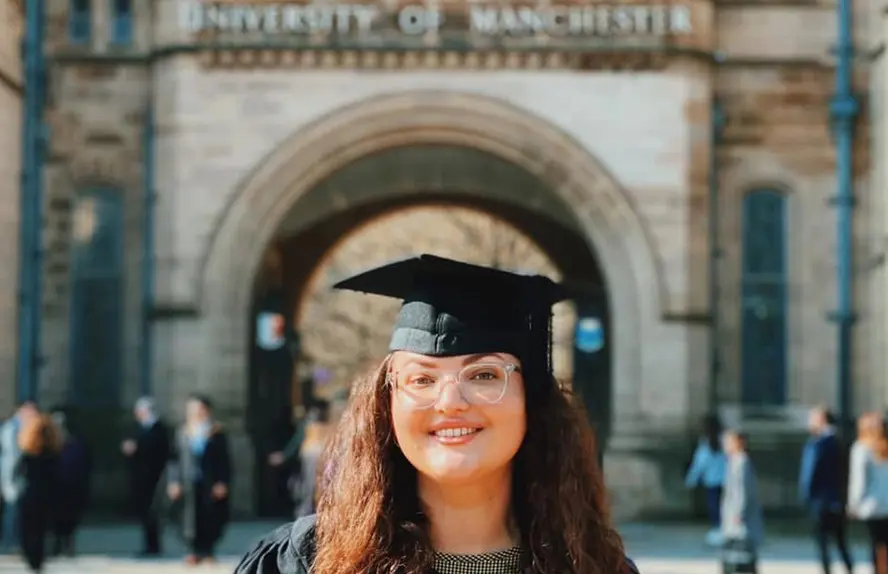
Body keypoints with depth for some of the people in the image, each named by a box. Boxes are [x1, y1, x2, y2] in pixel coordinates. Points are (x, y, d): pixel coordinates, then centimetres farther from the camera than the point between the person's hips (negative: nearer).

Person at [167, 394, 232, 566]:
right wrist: (174, 482, 0)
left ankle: (208, 551, 12)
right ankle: (194, 550, 7)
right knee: (191, 518, -1)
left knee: (210, 517, 0)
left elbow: (225, 460, 0)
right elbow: (176, 460, 6)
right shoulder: (183, 435, 5)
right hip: (189, 484, 2)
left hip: (210, 484, -1)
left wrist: (222, 482, -7)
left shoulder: (217, 434, 0)